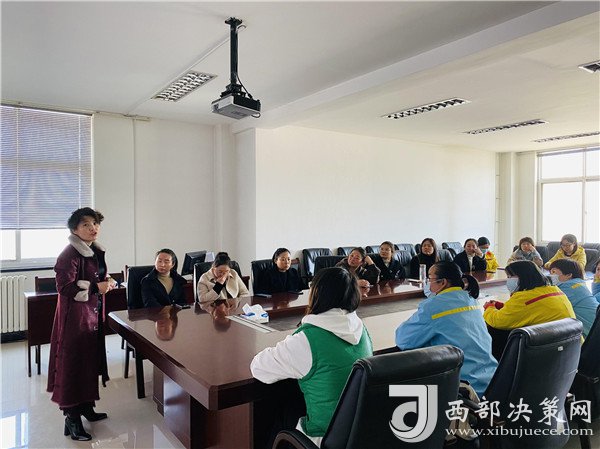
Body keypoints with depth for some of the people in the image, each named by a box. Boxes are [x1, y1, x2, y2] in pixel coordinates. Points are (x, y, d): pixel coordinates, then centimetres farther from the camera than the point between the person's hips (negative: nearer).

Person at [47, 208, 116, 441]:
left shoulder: (96, 251, 10)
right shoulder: (70, 254, -17)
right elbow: (64, 287, -21)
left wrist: (106, 282, 6)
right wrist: (95, 287, -24)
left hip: (93, 313, 9)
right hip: (74, 315, -9)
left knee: (91, 359, 16)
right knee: (73, 362, -2)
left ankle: (86, 406, 32)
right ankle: (72, 418, 7)